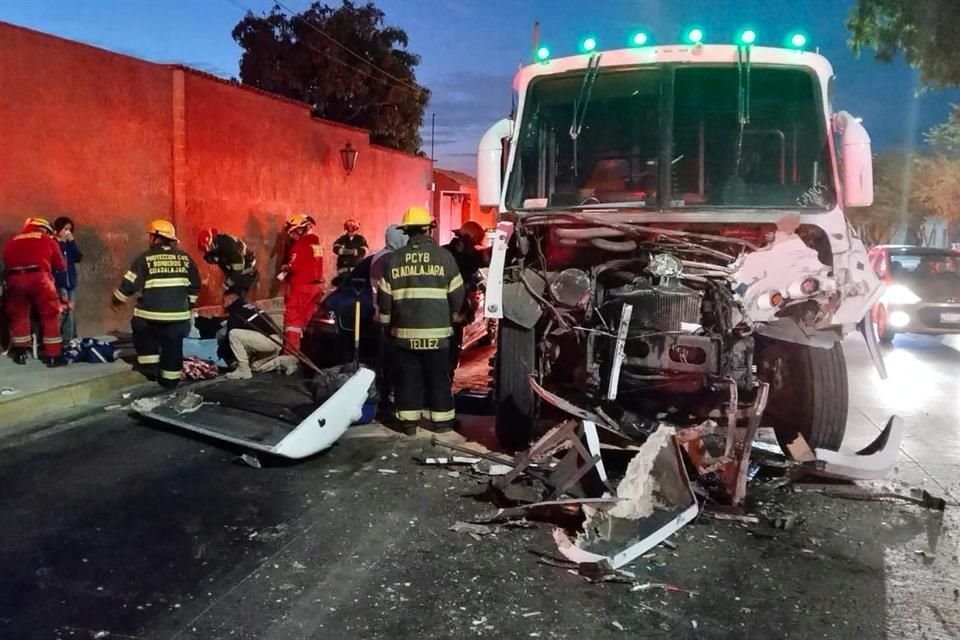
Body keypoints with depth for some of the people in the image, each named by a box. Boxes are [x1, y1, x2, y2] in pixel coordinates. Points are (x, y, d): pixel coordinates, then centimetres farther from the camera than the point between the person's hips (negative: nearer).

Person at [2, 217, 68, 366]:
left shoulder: (11, 242, 23)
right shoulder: (48, 241, 15)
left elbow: (6, 262, 22)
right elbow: (61, 266, 17)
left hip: (14, 279, 3)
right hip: (39, 277, -3)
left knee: (18, 315, 18)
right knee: (51, 316, 5)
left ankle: (20, 353, 24)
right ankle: (53, 356, 4)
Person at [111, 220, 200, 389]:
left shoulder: (146, 258, -7)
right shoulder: (185, 257, 4)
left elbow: (130, 283, -5)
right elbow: (195, 286, 11)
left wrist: (117, 301, 12)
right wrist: (189, 305, 24)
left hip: (150, 314, -2)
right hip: (179, 314, 2)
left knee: (143, 334, 25)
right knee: (173, 346, 12)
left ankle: (150, 367, 18)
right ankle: (170, 380, 19)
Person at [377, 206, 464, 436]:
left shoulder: (394, 259, 1)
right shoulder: (444, 256, -4)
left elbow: (384, 298, 4)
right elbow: (457, 295, 1)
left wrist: (386, 323, 18)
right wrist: (451, 317, 20)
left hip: (404, 331, 1)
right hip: (437, 331, -1)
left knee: (407, 377, 10)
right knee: (439, 377, 10)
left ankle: (408, 421, 14)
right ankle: (442, 421, 17)